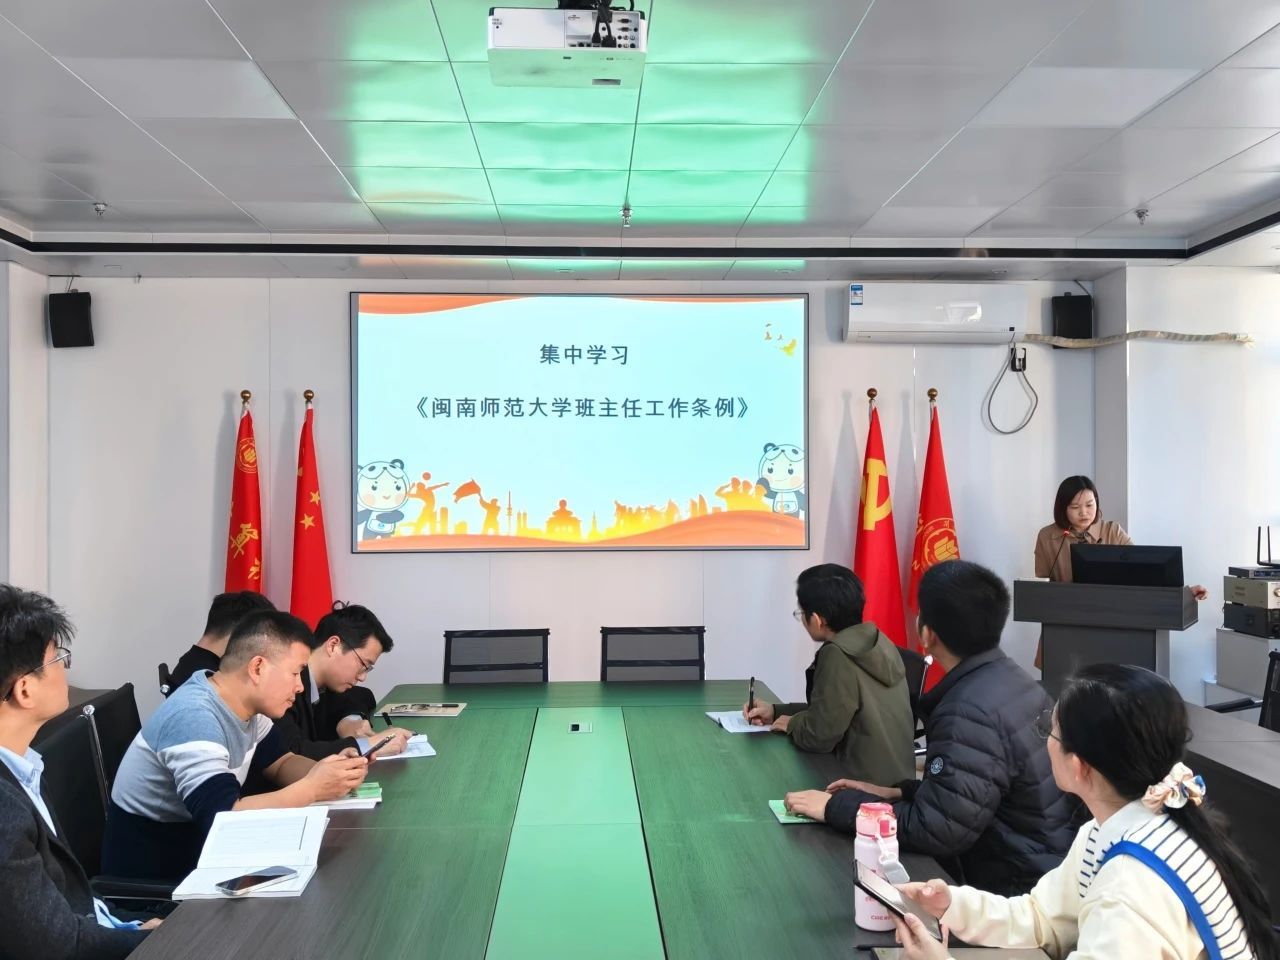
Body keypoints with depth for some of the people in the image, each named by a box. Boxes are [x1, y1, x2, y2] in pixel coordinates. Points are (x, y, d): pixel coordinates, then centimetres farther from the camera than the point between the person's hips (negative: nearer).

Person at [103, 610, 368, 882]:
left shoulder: (244, 704, -2)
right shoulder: (194, 718, -28)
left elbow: (280, 764, 8)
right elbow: (223, 818, -35)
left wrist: (329, 771, -11)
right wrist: (312, 788, -29)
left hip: (198, 845, 8)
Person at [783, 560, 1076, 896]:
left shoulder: (972, 711, -26)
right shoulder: (1011, 680, 3)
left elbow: (935, 832, -24)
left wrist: (837, 806, -14)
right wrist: (896, 792, 7)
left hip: (1016, 891, -8)